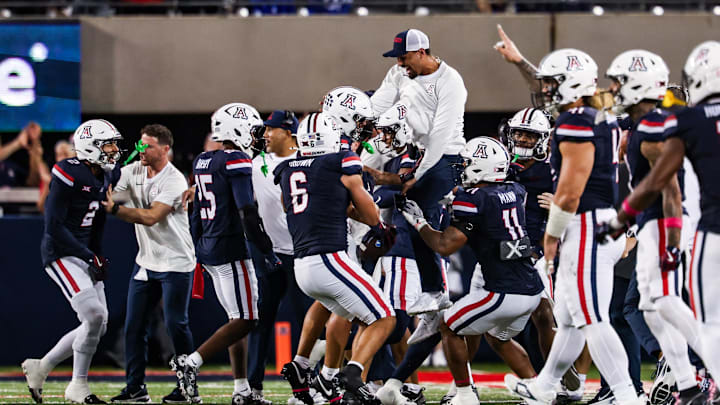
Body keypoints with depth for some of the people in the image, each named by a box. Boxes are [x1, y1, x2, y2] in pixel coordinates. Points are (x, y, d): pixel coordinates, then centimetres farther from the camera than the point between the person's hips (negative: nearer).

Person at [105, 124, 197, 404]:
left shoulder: (174, 181, -18)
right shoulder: (134, 171, 3)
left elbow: (151, 217, -26)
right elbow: (106, 194, 1)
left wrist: (114, 209, -31)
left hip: (176, 264, -7)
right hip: (146, 262, 7)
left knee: (176, 324, -6)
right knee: (134, 325, 5)